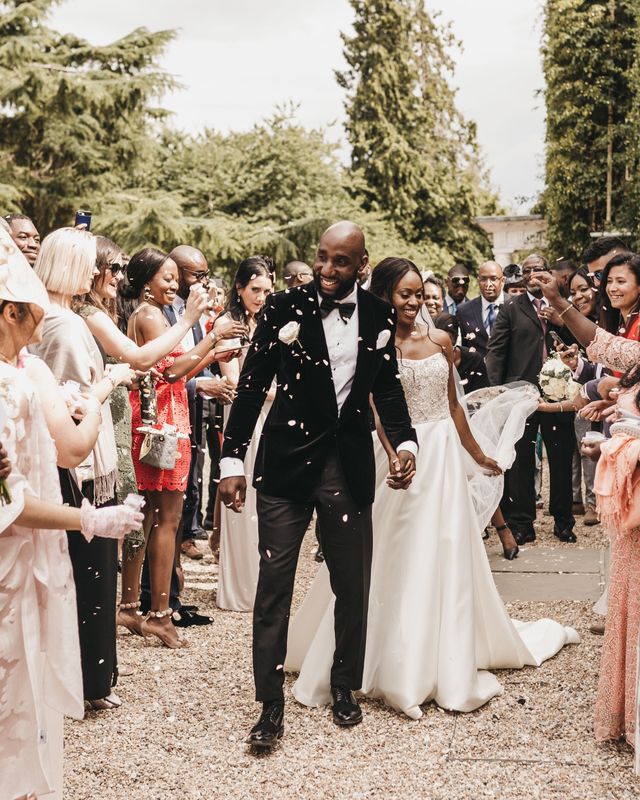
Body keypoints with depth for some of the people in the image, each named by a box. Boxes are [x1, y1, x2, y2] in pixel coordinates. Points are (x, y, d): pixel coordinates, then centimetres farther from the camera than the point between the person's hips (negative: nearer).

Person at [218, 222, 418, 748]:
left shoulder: (378, 316, 2)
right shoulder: (285, 307, -7)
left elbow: (387, 387, 11)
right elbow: (252, 386, -4)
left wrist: (404, 442, -6)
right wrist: (233, 460, -7)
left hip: (350, 466, 3)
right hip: (287, 462, -2)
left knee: (353, 586, 12)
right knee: (274, 585, -1)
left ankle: (345, 687, 32)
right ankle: (271, 704, 8)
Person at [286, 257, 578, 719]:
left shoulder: (440, 341, 6)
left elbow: (454, 406, 14)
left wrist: (479, 455, 18)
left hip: (446, 457, 4)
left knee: (448, 558, 10)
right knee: (400, 564, 3)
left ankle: (451, 663, 22)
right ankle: (400, 668, 15)